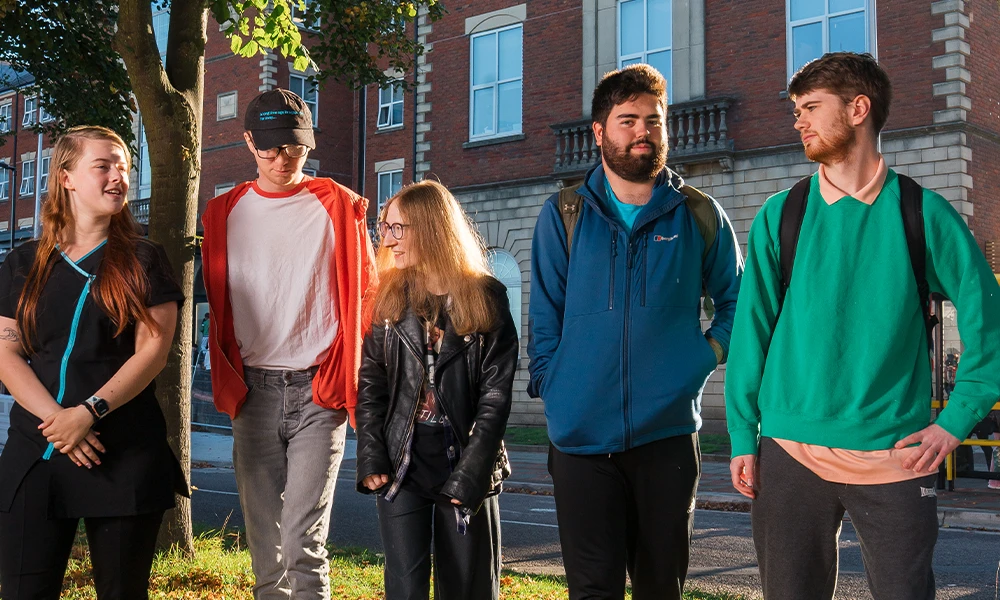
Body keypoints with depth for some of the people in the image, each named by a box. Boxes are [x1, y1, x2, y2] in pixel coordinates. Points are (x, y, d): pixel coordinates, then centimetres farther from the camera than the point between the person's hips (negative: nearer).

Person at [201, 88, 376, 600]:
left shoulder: (339, 207, 2)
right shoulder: (225, 212, 10)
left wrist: (349, 382, -2)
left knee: (304, 537, -10)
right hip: (252, 391, 3)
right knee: (262, 537, 9)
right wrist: (227, 385, 8)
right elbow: (218, 308, 15)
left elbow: (364, 298, 4)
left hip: (318, 391, -3)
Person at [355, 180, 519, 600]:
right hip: (402, 468, 2)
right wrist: (372, 460, -6)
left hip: (466, 467, -1)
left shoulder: (486, 297, -2)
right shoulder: (388, 297, 7)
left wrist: (469, 474, -13)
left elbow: (496, 393, -6)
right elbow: (370, 384, 5)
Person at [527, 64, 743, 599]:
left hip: (668, 433, 1)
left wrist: (706, 356, 0)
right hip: (581, 434, -1)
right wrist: (554, 395, -1)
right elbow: (545, 317, 6)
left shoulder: (699, 215, 5)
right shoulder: (563, 214, 4)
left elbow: (735, 300, 15)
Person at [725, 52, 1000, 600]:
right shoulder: (780, 216, 2)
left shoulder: (923, 213, 0)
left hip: (893, 458, -1)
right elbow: (751, 329, 3)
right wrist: (742, 437, 0)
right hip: (789, 454, 1)